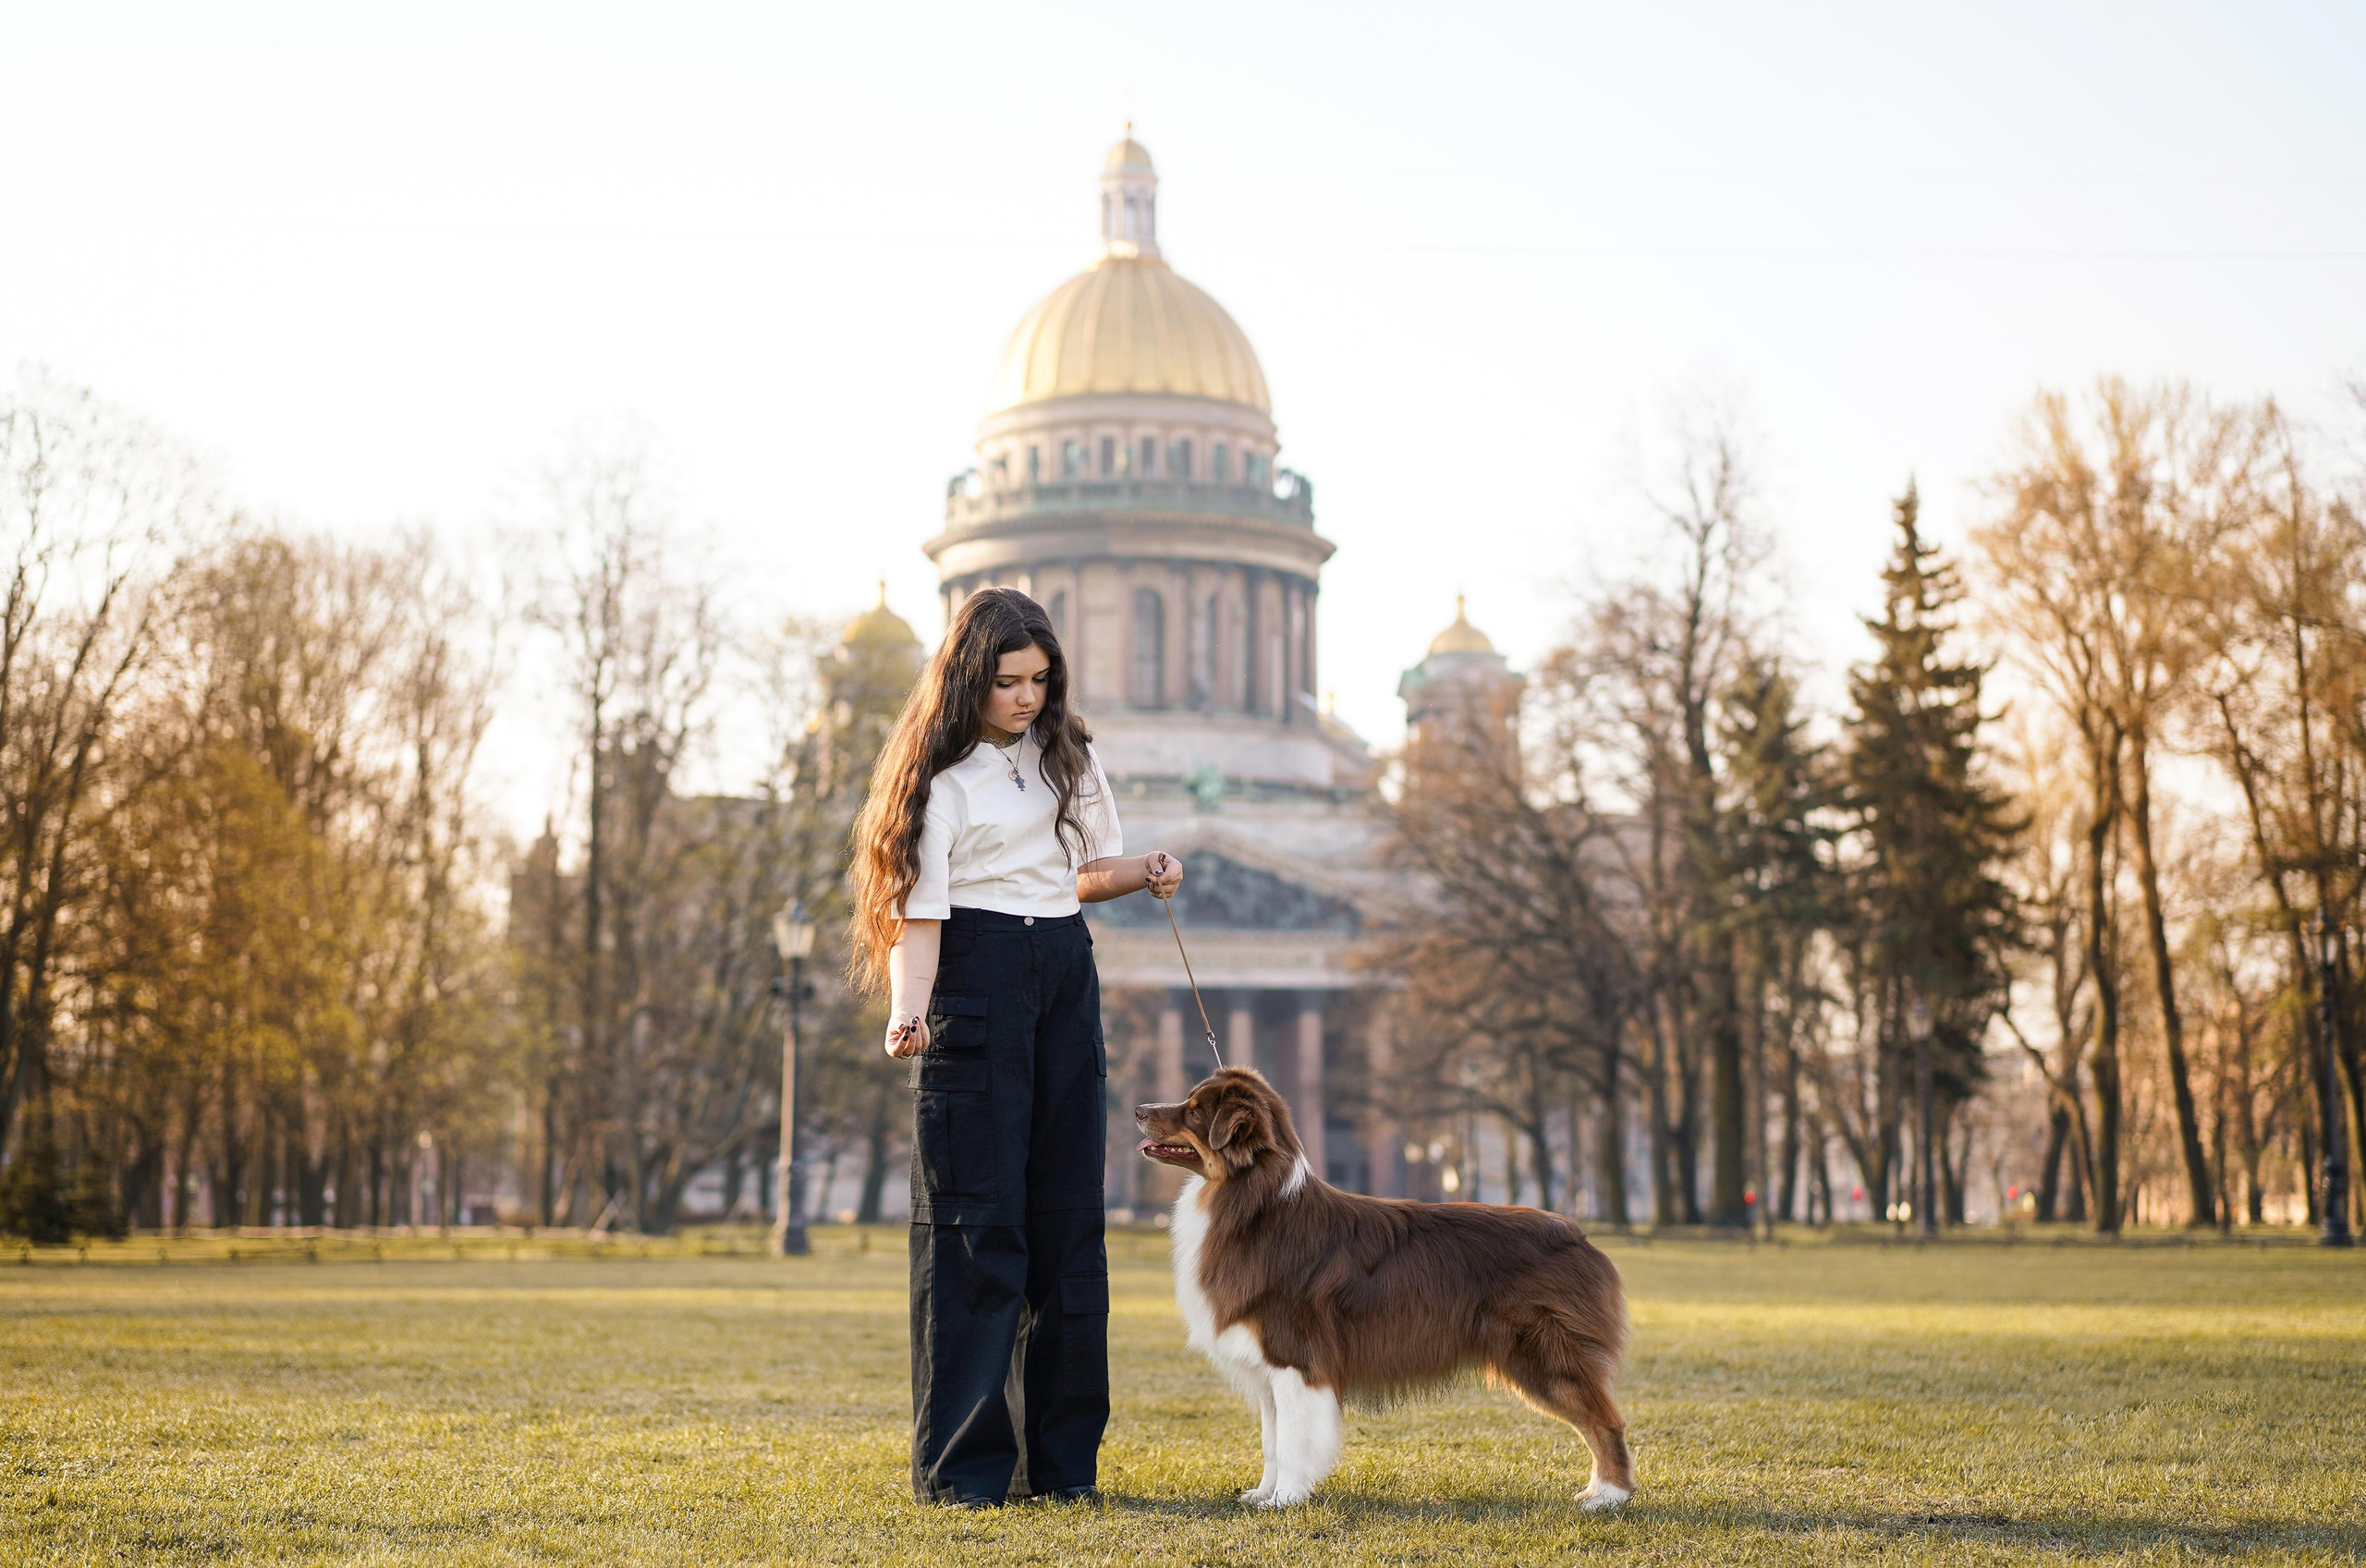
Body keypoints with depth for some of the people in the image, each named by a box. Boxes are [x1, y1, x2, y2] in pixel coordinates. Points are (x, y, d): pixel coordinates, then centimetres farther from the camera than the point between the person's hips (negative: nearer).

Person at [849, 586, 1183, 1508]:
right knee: (975, 1216, -7)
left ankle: (1061, 1457, 9)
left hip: (1065, 975, 6)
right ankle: (961, 1464, -3)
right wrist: (907, 1013, -28)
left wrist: (1147, 873, 0)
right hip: (976, 977, -5)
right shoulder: (941, 777, -4)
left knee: (1067, 1211, 4)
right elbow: (916, 909, -12)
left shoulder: (1071, 754, 13)